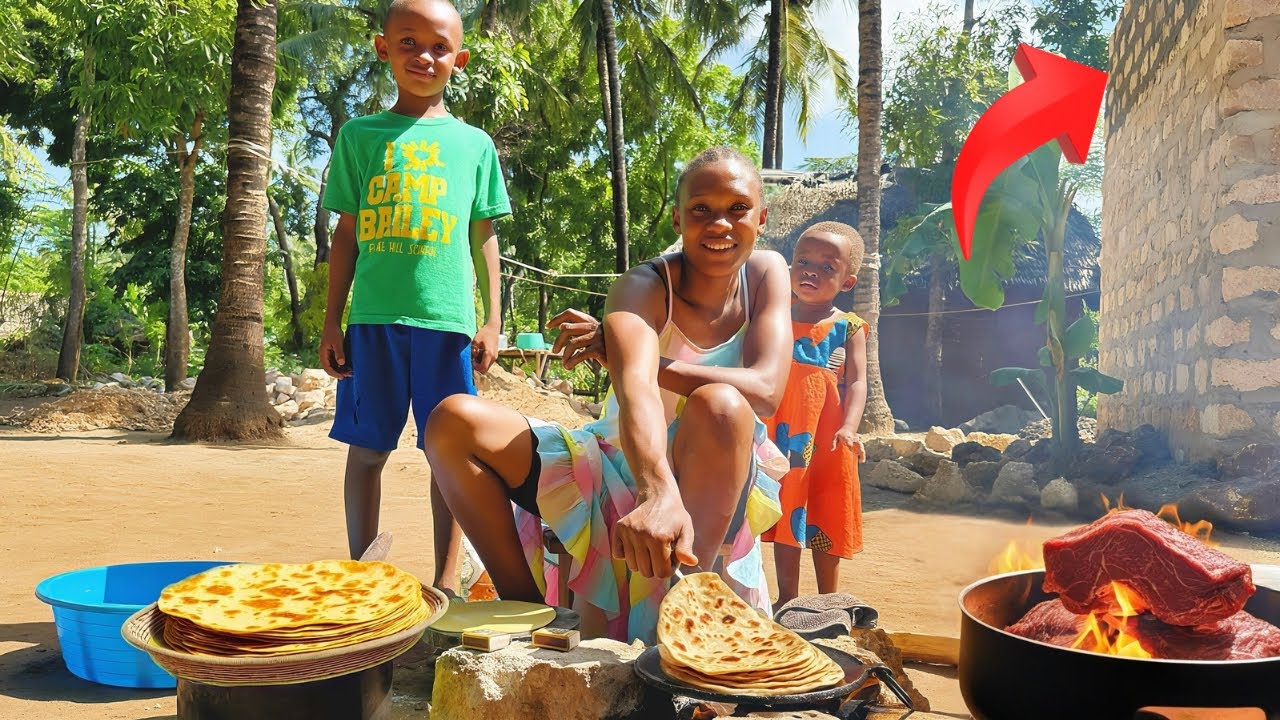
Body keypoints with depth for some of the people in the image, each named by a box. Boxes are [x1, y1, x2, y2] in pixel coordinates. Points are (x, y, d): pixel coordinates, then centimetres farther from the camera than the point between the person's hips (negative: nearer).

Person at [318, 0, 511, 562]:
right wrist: (332, 322, 7)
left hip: (448, 318, 0)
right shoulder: (360, 135, 11)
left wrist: (492, 320, 6)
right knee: (367, 448, 5)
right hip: (374, 317, 0)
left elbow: (484, 237, 13)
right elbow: (346, 234, 11)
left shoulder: (473, 143, 12)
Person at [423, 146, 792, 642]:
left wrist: (619, 351, -25)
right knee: (453, 422, -17)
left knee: (720, 405, -35)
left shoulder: (767, 273, -7)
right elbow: (635, 388, -37)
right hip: (622, 478, 0)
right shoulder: (644, 287, -16)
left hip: (714, 488, 0)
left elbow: (766, 390, -23)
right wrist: (659, 495, -58)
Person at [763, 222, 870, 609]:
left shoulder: (848, 328, -1)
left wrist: (848, 428, -23)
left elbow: (857, 382, -8)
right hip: (781, 438, 2)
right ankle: (787, 599, 24)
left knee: (825, 521, 9)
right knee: (786, 518, 11)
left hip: (826, 442, -2)